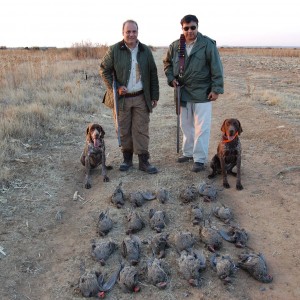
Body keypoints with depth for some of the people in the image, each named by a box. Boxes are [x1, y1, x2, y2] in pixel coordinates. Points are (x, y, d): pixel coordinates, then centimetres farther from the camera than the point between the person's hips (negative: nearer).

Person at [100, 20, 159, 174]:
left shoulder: (146, 51, 5)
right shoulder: (114, 50, -2)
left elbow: (153, 75, 8)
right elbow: (104, 70, 2)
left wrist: (154, 96, 5)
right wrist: (115, 87, -11)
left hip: (141, 98, 1)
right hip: (121, 98, -1)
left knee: (141, 130, 1)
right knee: (124, 130, 7)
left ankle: (143, 160, 8)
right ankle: (127, 158, 21)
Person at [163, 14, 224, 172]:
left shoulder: (208, 44, -11)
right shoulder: (175, 46, 2)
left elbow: (216, 68, -10)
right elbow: (167, 63, 18)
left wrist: (216, 89, -14)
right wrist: (171, 77, 2)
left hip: (202, 93, -5)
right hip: (183, 93, 5)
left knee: (201, 128, -2)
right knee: (186, 125, 17)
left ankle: (200, 159, 7)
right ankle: (188, 152, 33)